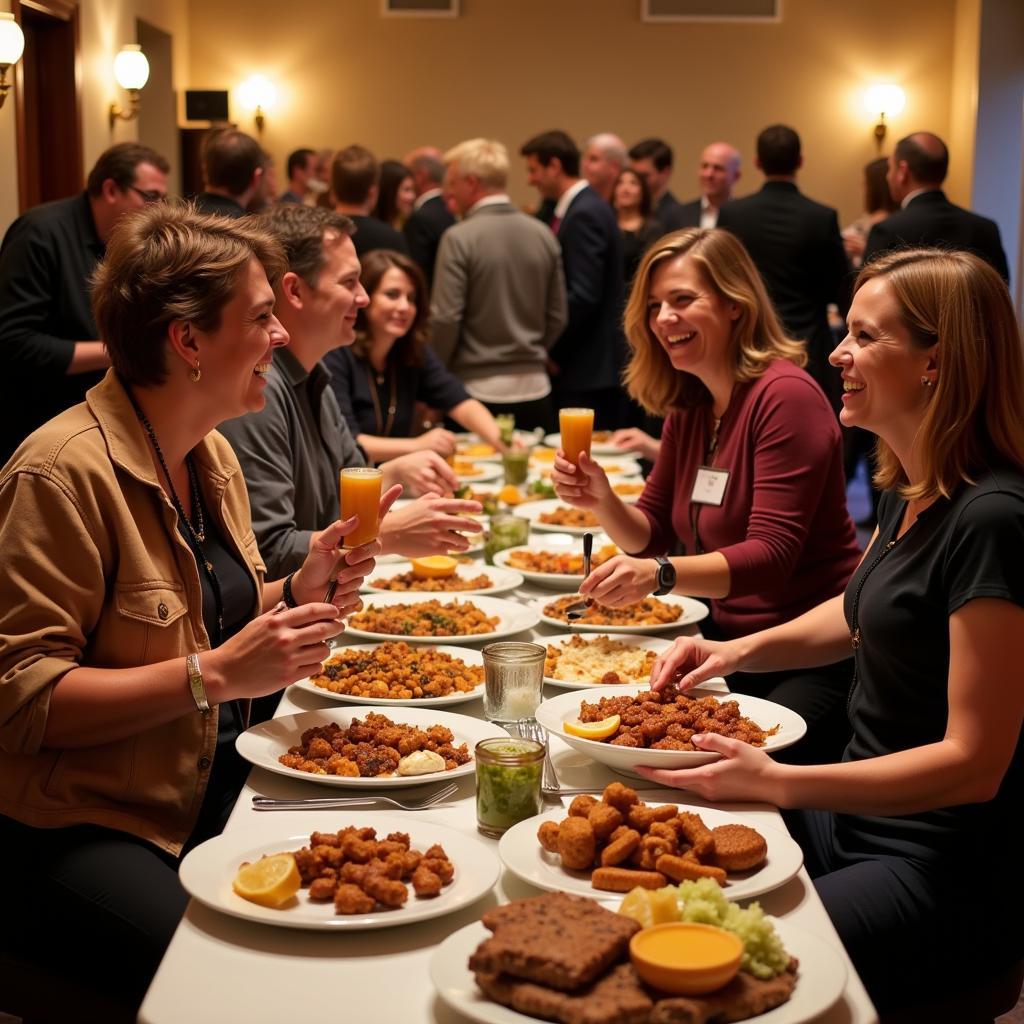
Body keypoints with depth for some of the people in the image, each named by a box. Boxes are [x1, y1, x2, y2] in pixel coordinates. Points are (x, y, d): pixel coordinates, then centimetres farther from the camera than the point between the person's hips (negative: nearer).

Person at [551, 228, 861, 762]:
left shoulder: (784, 396, -16)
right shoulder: (687, 407, 9)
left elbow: (771, 557, -24)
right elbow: (651, 535, 12)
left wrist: (660, 575, -38)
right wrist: (602, 501, -8)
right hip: (728, 638, 7)